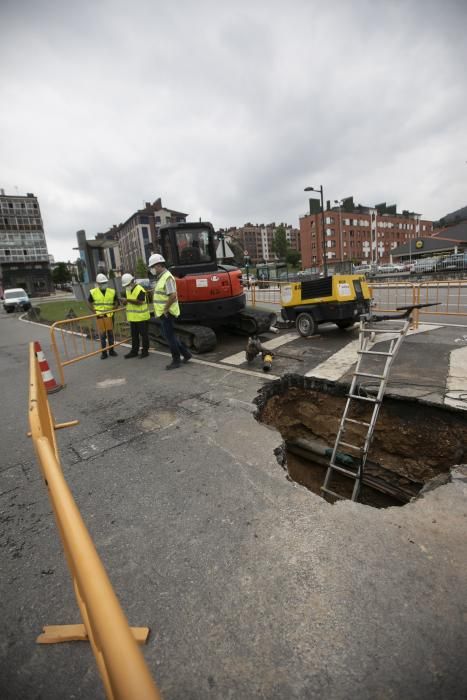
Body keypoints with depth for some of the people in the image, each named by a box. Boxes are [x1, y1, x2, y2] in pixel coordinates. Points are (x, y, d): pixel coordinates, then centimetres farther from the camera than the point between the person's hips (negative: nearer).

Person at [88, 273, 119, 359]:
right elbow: (89, 303, 7)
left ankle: (111, 350, 19)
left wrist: (113, 310, -3)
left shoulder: (112, 291, 0)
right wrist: (94, 311, -3)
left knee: (110, 333, 8)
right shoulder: (93, 292, -2)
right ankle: (104, 352, 10)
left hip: (109, 315, 1)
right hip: (99, 316, -1)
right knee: (102, 335, 2)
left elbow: (117, 302, 9)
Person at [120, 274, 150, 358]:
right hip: (132, 317, 8)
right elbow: (127, 302, 17)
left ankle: (145, 351, 12)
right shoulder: (127, 290, 11)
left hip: (141, 317, -8)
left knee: (144, 334, 3)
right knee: (134, 335, 13)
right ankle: (134, 351, 21)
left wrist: (128, 300, -27)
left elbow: (139, 302, -24)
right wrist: (124, 302, -6)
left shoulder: (140, 290, -15)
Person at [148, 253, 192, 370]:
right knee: (170, 335, 15)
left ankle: (176, 361, 11)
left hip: (166, 313, -10)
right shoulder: (161, 277, 14)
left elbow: (173, 295, -27)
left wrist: (166, 309, -20)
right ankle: (186, 354, 24)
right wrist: (161, 309, 15)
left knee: (170, 337, -1)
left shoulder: (167, 277, -17)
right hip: (162, 313, 10)